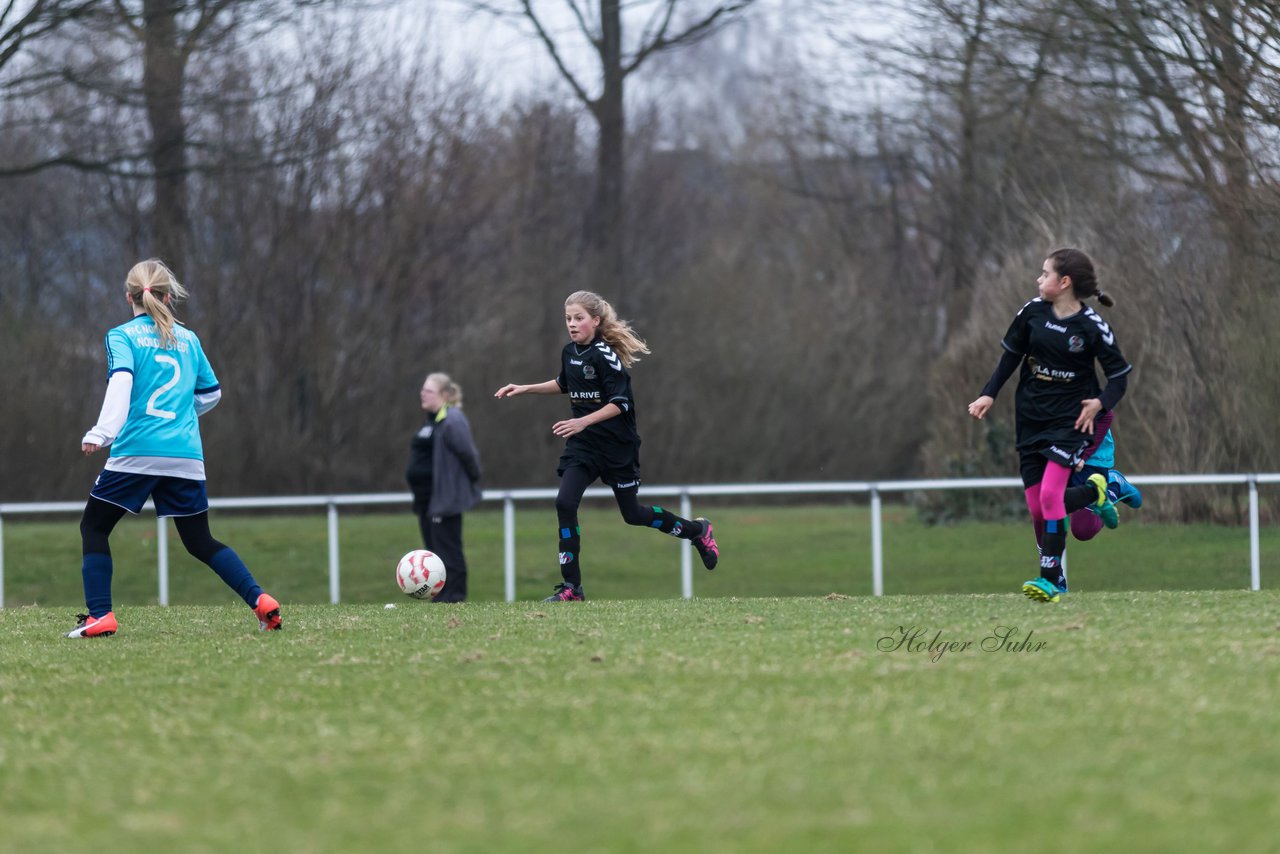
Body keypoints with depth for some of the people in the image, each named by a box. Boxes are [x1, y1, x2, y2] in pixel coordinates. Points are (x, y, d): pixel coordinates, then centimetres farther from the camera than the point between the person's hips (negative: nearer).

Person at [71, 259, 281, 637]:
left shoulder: (122, 336, 2)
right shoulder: (188, 339, 16)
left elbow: (120, 383, -15)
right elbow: (211, 393, 23)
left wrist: (101, 433, -24)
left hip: (136, 451, -4)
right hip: (186, 455, 4)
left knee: (93, 528, 9)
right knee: (200, 542, 13)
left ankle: (100, 616, -4)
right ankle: (261, 602, -2)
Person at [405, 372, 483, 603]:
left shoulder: (452, 421, -16)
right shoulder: (433, 421, 16)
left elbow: (467, 453, -19)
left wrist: (473, 478, -7)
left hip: (445, 497, -10)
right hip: (427, 497, 10)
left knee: (447, 549, -7)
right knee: (434, 551, 13)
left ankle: (452, 597, -5)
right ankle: (441, 598, 18)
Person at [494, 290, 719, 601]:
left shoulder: (605, 355, -17)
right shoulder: (570, 353, 5)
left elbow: (620, 403, -21)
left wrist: (582, 422, -31)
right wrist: (525, 389, 18)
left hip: (617, 446, -6)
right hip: (583, 446, 6)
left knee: (632, 513, 8)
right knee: (565, 503, -14)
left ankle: (697, 531, 34)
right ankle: (571, 587, -10)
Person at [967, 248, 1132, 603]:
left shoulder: (1092, 326, -12)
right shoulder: (1032, 312, 0)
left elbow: (1119, 375, -6)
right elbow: (1011, 356, 12)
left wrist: (1101, 403, -22)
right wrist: (989, 395, 4)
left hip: (1069, 419, -5)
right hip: (1031, 419, 5)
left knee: (1050, 496, -19)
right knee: (1036, 507, 1)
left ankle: (1051, 579, -14)